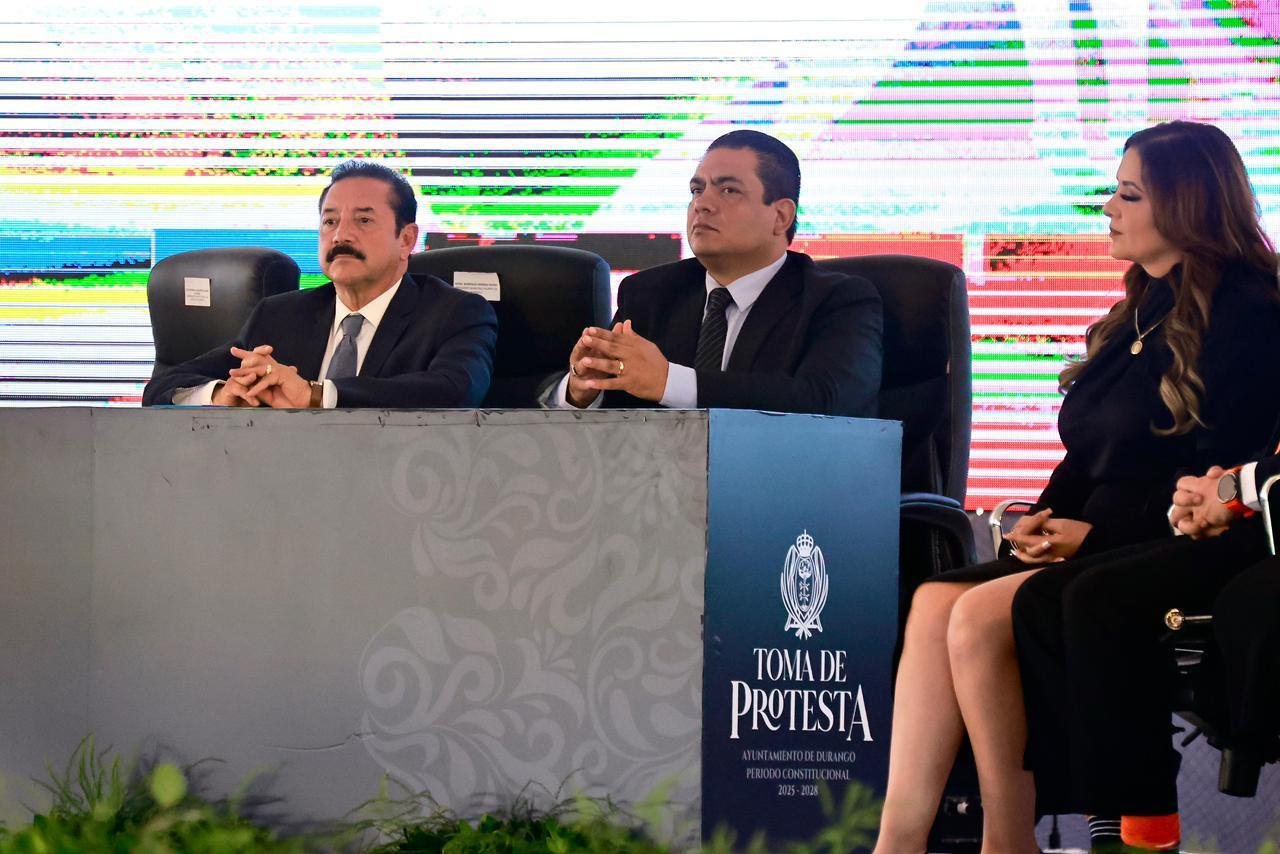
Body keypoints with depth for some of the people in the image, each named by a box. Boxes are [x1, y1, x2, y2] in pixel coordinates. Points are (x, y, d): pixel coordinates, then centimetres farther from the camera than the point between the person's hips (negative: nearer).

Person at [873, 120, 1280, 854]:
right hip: (1094, 545, 9)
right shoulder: (1140, 314, 21)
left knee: (980, 615, -27)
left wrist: (1095, 532, -15)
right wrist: (1051, 517, 4)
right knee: (935, 603, -16)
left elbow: (1221, 477, -14)